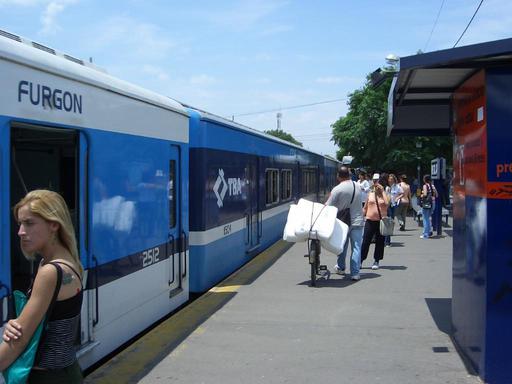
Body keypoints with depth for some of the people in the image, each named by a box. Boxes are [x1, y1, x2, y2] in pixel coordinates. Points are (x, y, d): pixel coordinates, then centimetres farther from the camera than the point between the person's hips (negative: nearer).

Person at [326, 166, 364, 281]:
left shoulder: (337, 189, -14)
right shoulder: (357, 186, 1)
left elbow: (328, 207, -12)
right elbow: (358, 202, 11)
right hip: (357, 221, 2)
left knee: (342, 246, 18)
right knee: (356, 247, 1)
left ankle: (340, 268, 32)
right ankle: (355, 273, -4)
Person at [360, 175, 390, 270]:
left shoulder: (385, 195, 4)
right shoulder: (370, 194, 9)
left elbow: (387, 203, -19)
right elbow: (365, 207, 15)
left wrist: (382, 191, -13)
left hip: (381, 221, -1)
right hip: (370, 220, 1)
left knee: (379, 242, 6)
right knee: (365, 241, -1)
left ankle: (376, 261, 17)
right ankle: (360, 260, 4)